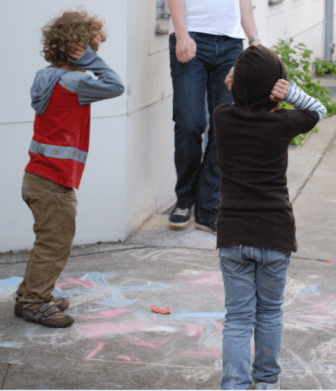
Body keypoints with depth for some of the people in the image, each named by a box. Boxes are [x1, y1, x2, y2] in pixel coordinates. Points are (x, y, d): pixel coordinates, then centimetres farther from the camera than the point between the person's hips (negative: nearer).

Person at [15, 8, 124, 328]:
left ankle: (31, 295, 30)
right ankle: (33, 302, 8)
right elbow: (115, 86, -22)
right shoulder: (71, 81, -17)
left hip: (39, 176, 10)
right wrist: (89, 57, -16)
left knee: (50, 241, 21)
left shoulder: (50, 77, 10)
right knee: (56, 244, 0)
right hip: (54, 181, -10)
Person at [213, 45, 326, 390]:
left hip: (233, 235, 1)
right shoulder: (282, 124, -11)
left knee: (238, 318, 5)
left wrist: (240, 87, 3)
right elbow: (317, 111, 9)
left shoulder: (222, 118, -4)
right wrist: (290, 92, -6)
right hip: (275, 234, -1)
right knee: (269, 312, 17)